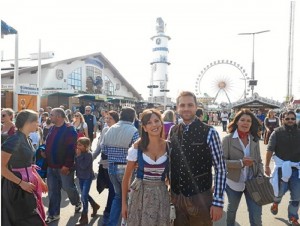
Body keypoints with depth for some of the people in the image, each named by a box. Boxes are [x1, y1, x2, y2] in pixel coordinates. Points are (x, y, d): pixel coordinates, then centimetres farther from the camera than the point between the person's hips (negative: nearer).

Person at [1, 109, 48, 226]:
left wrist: (41, 181, 17)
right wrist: (21, 183, -21)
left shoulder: (26, 139, 7)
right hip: (18, 186, -8)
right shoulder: (15, 139, -20)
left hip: (29, 181, 8)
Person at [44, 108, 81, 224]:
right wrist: (44, 153, 7)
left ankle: (77, 202, 36)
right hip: (51, 166, 7)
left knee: (68, 187, 7)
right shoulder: (52, 129, 10)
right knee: (53, 190, 12)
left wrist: (66, 165, -22)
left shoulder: (69, 130, -16)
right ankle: (53, 214, 26)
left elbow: (72, 149, -20)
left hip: (64, 167, -7)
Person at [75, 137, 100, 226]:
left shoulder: (88, 154, -21)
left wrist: (78, 156, -25)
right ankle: (95, 205, 43)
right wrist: (77, 156, -10)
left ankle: (84, 218, 4)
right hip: (81, 177, 8)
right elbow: (76, 164, 6)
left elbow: (83, 166, -28)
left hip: (87, 177, -8)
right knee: (85, 195, 18)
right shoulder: (79, 153, 0)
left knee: (84, 196, -9)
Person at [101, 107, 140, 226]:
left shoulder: (110, 129, 3)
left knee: (118, 195, 23)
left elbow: (104, 148, 5)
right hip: (126, 168, -5)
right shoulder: (133, 131, -14)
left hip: (111, 167, 5)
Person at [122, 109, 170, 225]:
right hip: (139, 194, -1)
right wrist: (124, 202, 0)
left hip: (161, 195, 1)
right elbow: (127, 177, -1)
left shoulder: (169, 146, -6)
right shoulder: (137, 147, -10)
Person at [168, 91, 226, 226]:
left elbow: (220, 168, -10)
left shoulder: (209, 133, -12)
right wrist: (169, 191, 10)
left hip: (199, 198, -3)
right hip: (175, 197, 4)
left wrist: (218, 202, -11)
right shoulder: (172, 131, 1)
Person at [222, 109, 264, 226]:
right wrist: (240, 163, -26)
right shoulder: (227, 139, -13)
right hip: (234, 183, -2)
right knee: (232, 209, 23)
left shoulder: (255, 140, 0)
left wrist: (260, 175, -8)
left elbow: (259, 160, 7)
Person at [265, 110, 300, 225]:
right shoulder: (277, 132, -7)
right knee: (280, 190, 7)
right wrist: (267, 166, -9)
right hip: (282, 166, -3)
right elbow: (270, 150, -7)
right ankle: (276, 202, 41)